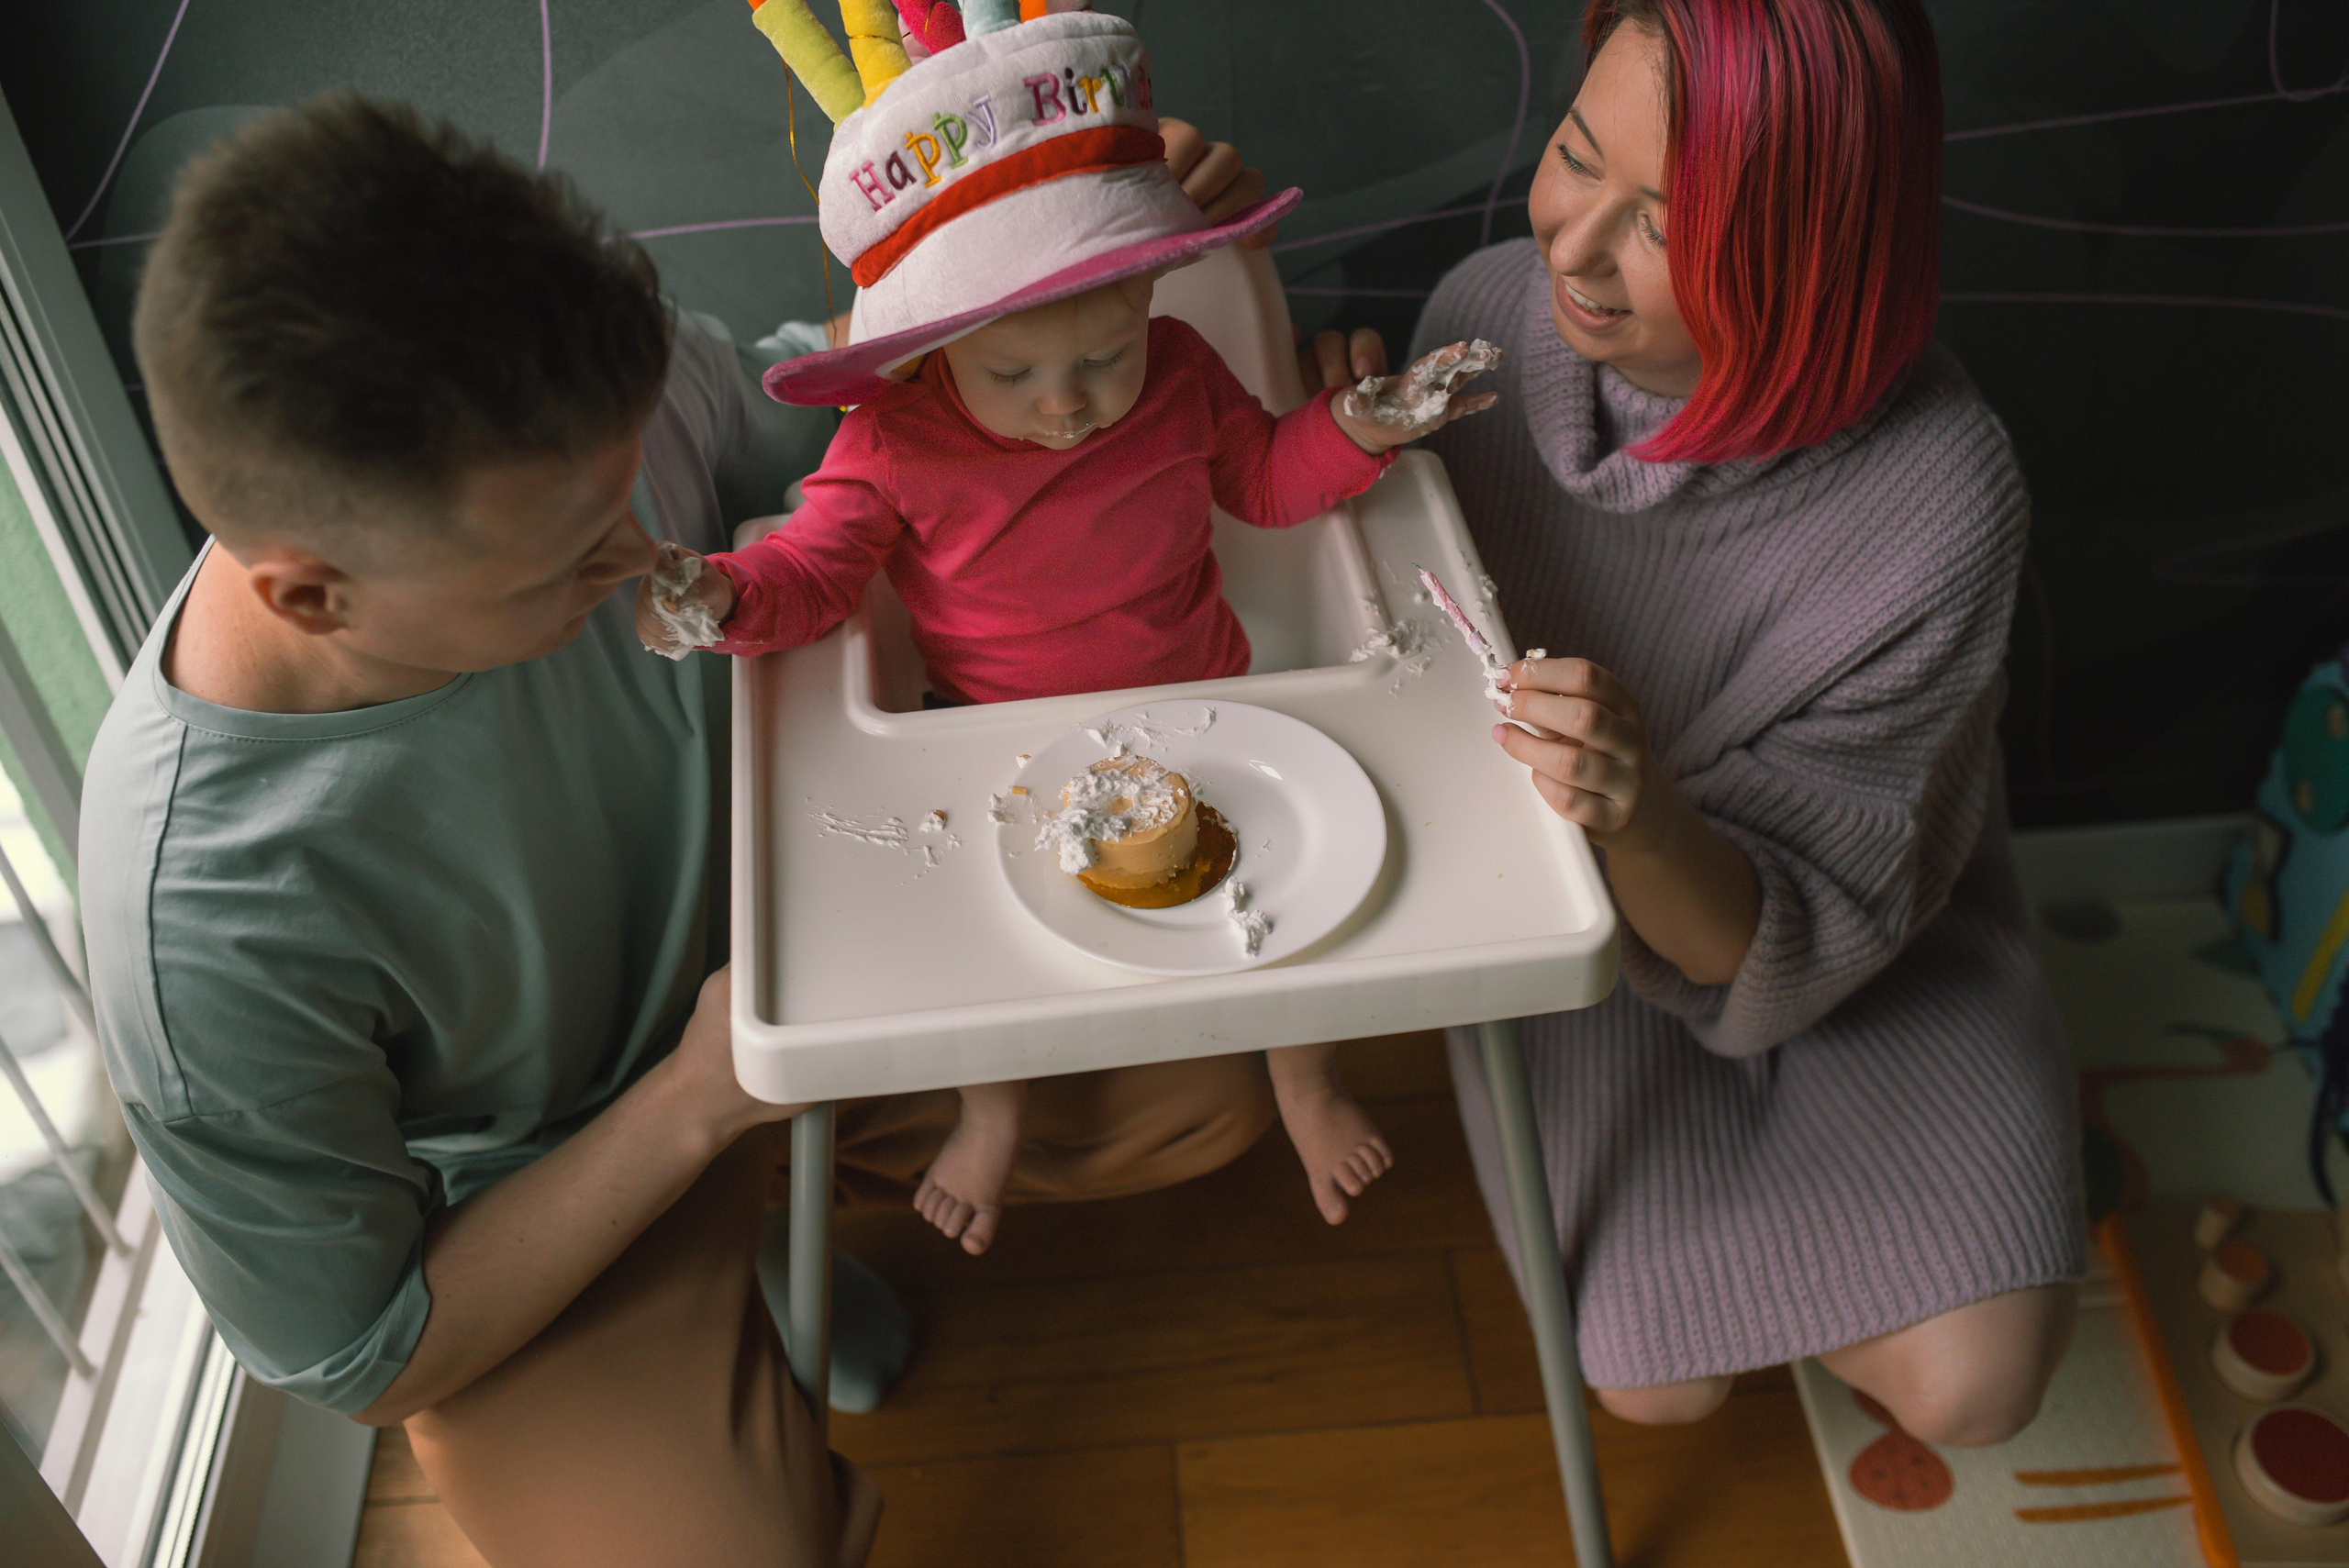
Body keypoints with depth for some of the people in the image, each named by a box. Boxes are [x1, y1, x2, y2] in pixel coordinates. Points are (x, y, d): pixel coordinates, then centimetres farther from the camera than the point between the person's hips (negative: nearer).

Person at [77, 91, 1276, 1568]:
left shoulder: (624, 398, -26)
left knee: (1215, 1096, 0)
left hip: (757, 965, 5)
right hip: (514, 1231, -4)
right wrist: (692, 1105, -27)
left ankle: (794, 1198, 16)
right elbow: (358, 1362, -21)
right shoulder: (204, 920, -38)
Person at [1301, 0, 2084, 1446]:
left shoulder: (1940, 500, -31)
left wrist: (1645, 821, -47)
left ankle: (1770, 1197, 17)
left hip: (1851, 945, -1)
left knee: (1968, 1387, -15)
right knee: (1655, 1380, -12)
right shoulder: (1493, 307, -20)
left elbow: (1782, 955, -26)